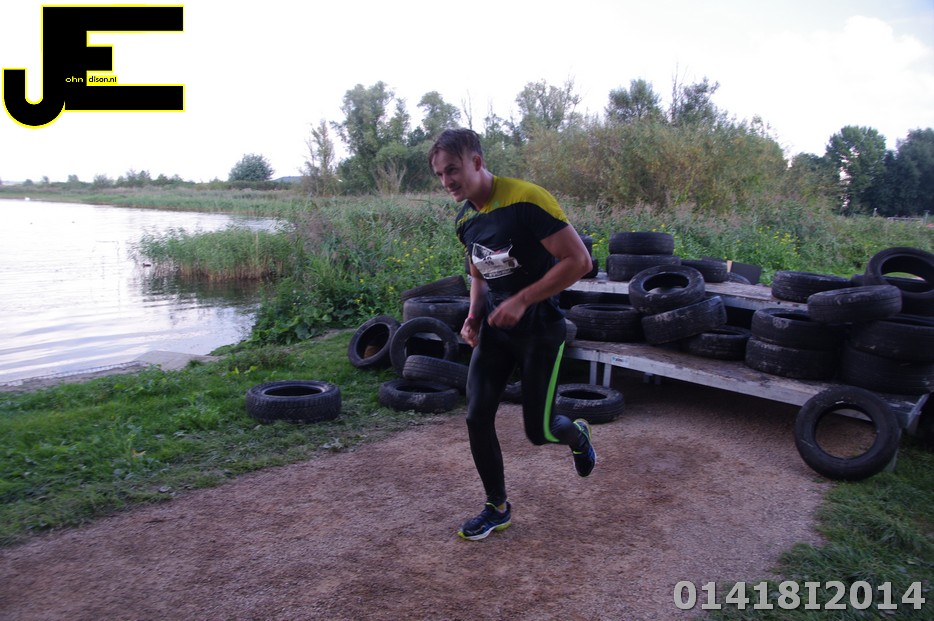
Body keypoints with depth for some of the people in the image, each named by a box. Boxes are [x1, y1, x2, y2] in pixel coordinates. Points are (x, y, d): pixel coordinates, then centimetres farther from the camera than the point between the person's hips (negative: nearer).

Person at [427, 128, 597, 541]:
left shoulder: (526, 200, -21)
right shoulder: (465, 219, 3)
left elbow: (579, 261, -22)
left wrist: (521, 301, -23)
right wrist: (473, 316, 2)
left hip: (539, 328, -6)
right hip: (495, 327, 6)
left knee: (538, 431, 1)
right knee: (477, 418, -1)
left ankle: (578, 435, 39)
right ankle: (497, 509, 20)